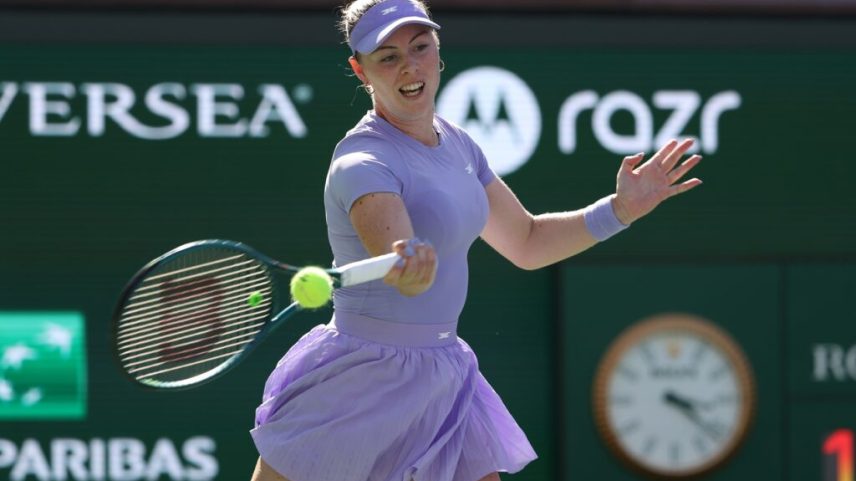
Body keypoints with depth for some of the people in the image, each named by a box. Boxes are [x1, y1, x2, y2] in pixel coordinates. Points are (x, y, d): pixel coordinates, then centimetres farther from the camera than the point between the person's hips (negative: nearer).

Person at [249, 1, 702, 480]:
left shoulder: (457, 144, 7)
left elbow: (526, 242, 19)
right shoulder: (364, 164, -19)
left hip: (443, 379, 7)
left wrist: (619, 209, 9)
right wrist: (409, 269, -61)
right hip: (363, 382, -7)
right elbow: (402, 264, -37)